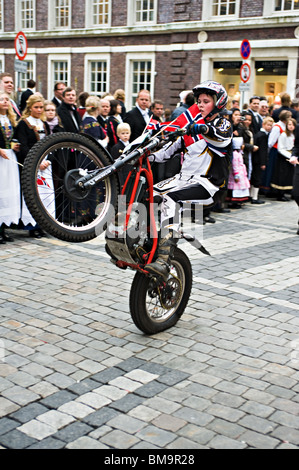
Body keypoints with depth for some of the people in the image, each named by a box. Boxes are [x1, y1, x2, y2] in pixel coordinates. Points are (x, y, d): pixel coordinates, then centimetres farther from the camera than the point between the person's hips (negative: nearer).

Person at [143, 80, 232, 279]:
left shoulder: (223, 123, 1)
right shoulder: (193, 121, 21)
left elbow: (222, 137, -25)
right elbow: (171, 148, 18)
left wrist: (204, 129, -46)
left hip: (206, 183, -7)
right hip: (184, 177, 7)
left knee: (170, 198, -32)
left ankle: (164, 260, -41)